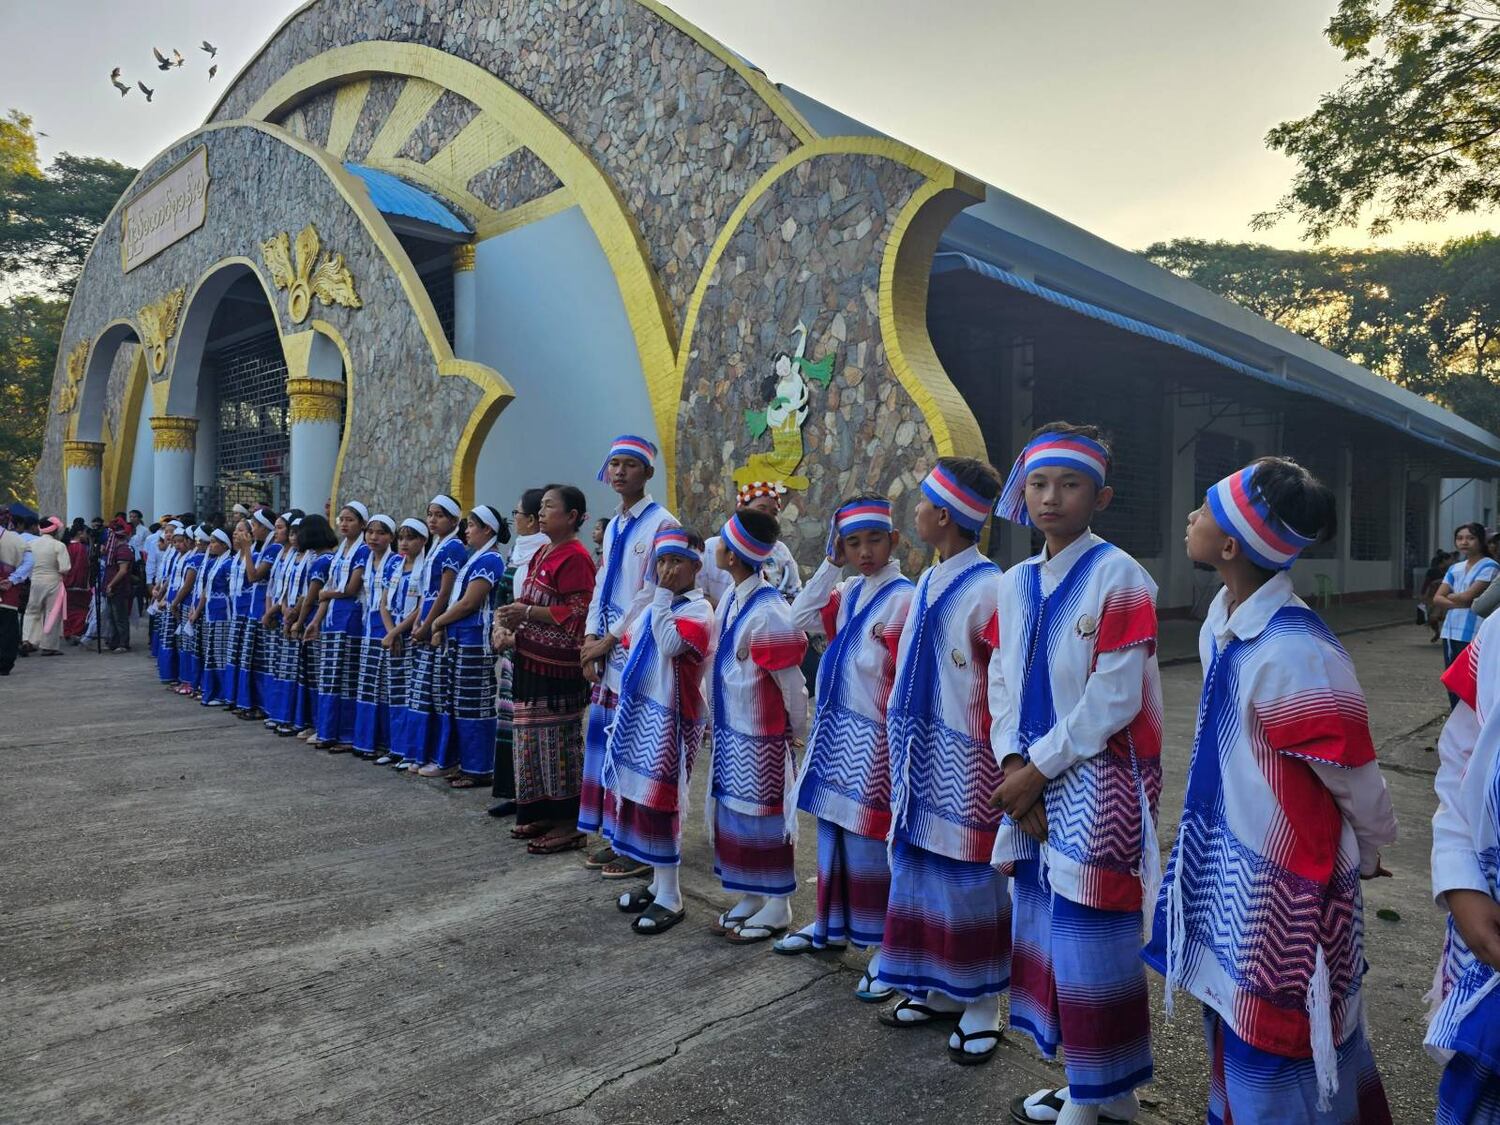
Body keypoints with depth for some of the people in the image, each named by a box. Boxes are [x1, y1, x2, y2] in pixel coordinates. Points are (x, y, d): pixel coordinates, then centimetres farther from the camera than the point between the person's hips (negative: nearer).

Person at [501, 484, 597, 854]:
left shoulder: (575, 558, -14)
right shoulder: (541, 553, 16)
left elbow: (578, 614, -19)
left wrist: (528, 612, -18)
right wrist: (512, 619, 5)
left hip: (558, 664, -10)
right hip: (532, 659, 10)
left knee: (559, 740, -3)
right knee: (534, 738, 14)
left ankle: (570, 823, 8)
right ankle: (544, 814, 25)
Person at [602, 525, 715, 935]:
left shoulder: (698, 609, -11)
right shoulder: (656, 604, 15)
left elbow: (671, 645, -28)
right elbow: (631, 645, 24)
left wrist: (663, 595, -19)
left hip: (670, 716, -8)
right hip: (641, 709, 9)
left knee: (660, 799, -5)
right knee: (639, 796, 13)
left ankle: (670, 899, 7)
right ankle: (659, 883, 26)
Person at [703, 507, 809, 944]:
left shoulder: (768, 613, -23)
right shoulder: (731, 600, 4)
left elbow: (791, 682, -15)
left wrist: (799, 733, -4)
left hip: (759, 735, -8)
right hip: (729, 728, 8)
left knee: (763, 813, 4)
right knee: (732, 810, 16)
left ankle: (777, 906, 21)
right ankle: (749, 897, 32)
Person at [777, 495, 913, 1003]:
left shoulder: (903, 598, -15)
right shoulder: (849, 591, 9)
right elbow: (801, 619, 4)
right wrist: (830, 564, 1)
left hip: (872, 735, -8)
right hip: (835, 728, 8)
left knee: (871, 839, -1)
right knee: (833, 828, 18)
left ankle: (886, 948, 13)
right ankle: (831, 923, 34)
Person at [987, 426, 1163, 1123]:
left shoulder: (1119, 578, -11)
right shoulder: (1014, 584, 8)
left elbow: (1114, 699, -15)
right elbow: (1001, 682, 8)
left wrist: (1037, 770, -13)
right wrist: (1013, 767, -5)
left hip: (1097, 780, -6)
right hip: (1031, 781, 7)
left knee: (1091, 940, 2)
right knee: (1044, 929, 14)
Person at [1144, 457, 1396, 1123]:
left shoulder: (1296, 655, -28)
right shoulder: (1223, 620, -2)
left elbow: (1357, 782, -14)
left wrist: (1367, 855, 4)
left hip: (1283, 888, -8)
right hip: (1228, 865, 8)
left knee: (1278, 1055, 11)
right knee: (1236, 1035, 24)